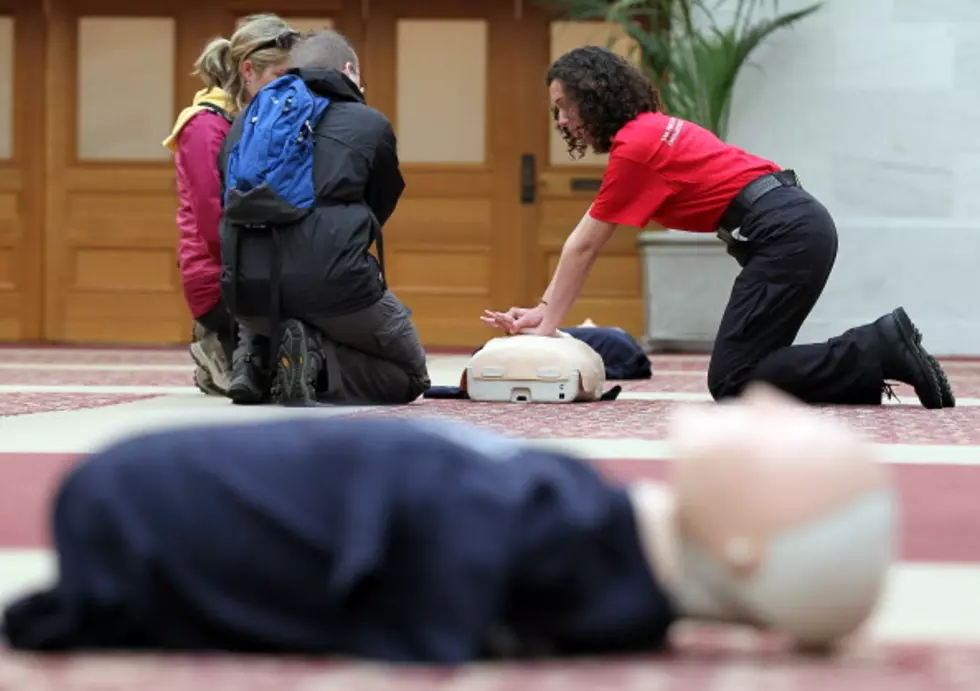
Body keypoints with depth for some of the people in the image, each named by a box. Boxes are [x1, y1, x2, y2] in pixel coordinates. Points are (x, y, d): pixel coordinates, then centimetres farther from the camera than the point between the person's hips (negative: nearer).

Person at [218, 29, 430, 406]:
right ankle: (315, 360, -10)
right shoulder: (369, 124, 9)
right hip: (331, 281, -4)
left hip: (247, 287, 5)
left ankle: (262, 363, 1)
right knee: (411, 377, 18)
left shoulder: (245, 122, 19)